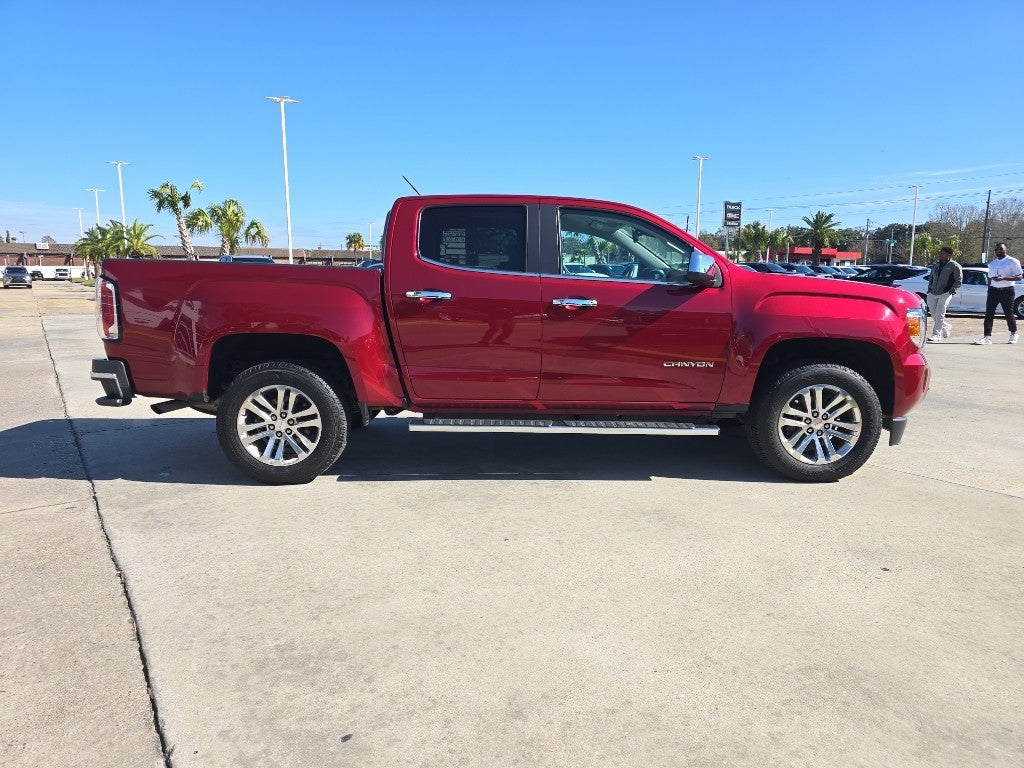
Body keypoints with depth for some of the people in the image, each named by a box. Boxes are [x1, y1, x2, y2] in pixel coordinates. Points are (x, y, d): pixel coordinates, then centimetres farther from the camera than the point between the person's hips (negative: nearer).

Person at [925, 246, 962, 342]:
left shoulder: (955, 266, -3)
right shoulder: (936, 265, 14)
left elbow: (958, 281, -1)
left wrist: (952, 290, -11)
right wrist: (929, 288, 12)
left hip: (945, 294, -6)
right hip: (932, 294, 6)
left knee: (939, 314, -10)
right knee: (934, 314, 9)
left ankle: (936, 334, -7)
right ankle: (946, 327, 33)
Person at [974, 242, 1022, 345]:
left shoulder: (1013, 261, -3)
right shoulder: (992, 263, 15)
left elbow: (1019, 277, -10)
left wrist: (1004, 278, -22)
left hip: (1006, 291, -5)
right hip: (993, 290, 5)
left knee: (1008, 314, 3)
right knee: (989, 314, -5)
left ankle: (1013, 334, 24)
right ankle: (987, 337, -8)